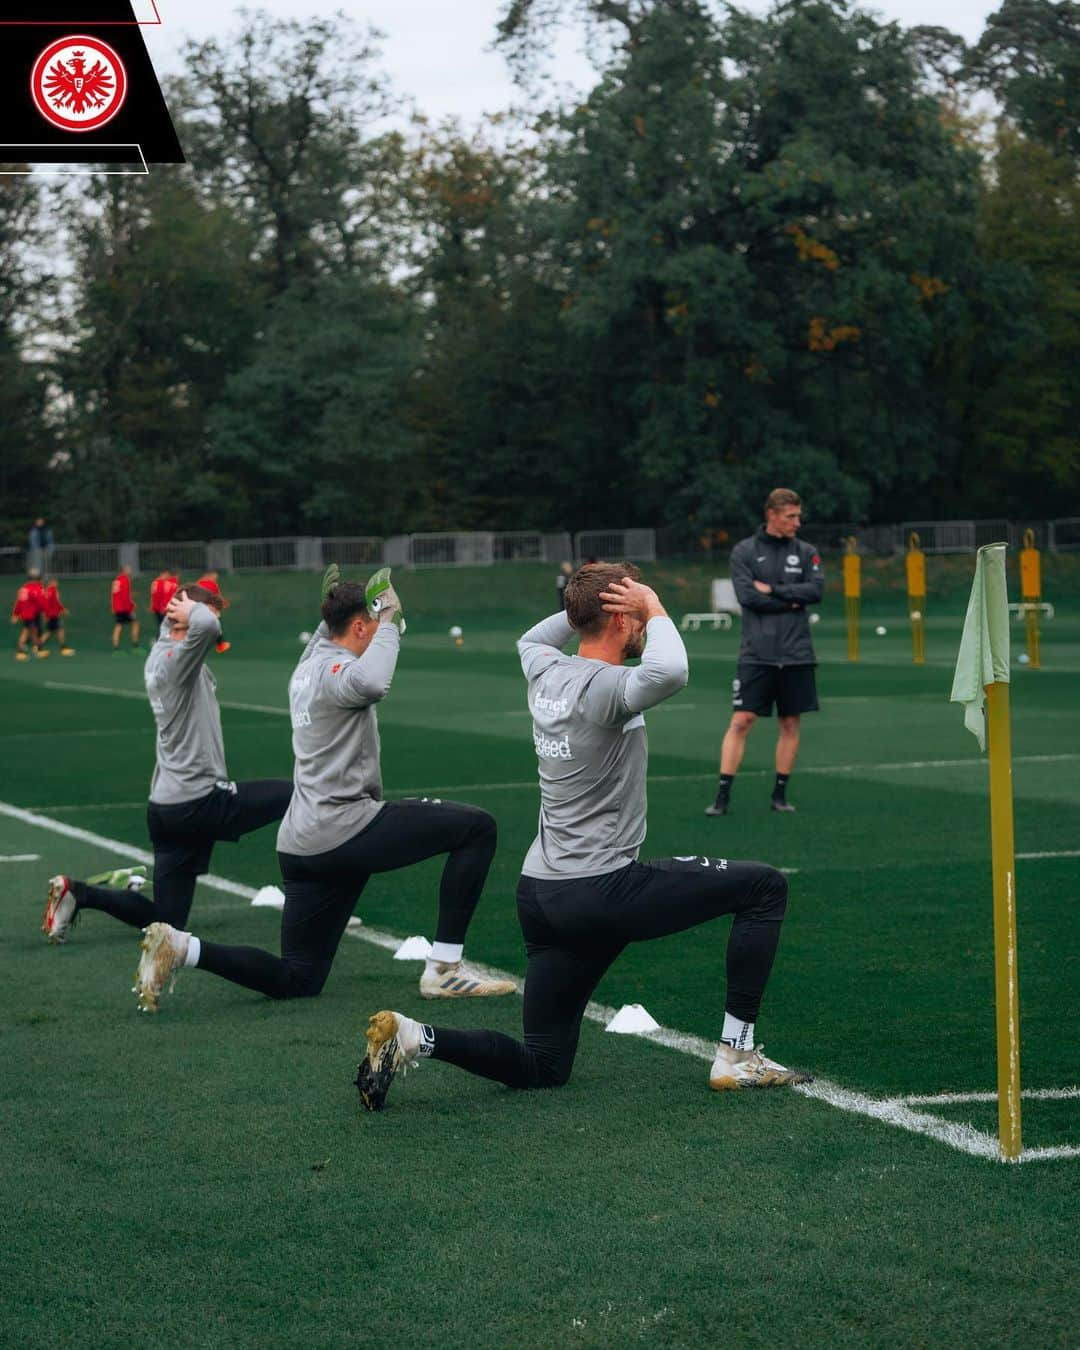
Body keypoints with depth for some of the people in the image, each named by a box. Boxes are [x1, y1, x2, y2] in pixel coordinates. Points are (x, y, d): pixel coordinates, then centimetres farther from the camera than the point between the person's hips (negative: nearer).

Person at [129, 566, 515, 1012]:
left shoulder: (307, 669, 17)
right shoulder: (334, 671, -11)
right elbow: (371, 683, -37)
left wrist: (328, 615, 35)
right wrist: (389, 620, -23)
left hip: (303, 843, 10)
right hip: (344, 829, -9)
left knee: (296, 981, 15)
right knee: (477, 827, -5)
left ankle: (179, 946, 2)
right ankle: (443, 969, -6)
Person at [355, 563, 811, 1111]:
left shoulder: (547, 673, 8)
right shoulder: (603, 687, -16)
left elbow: (530, 639, 34)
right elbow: (669, 672, -38)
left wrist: (584, 603, 21)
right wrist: (654, 609, -19)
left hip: (540, 896, 8)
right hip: (603, 891, -8)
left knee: (541, 1068, 16)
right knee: (765, 887, 3)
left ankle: (413, 1038, -4)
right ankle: (736, 1055, 2)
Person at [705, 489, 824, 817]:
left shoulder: (806, 552, 9)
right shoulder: (744, 552, 2)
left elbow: (816, 590, -5)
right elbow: (747, 595, -10)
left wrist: (773, 590, -9)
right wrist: (791, 601, -7)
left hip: (796, 654, 3)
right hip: (756, 654, -3)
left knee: (790, 723, 5)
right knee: (741, 721, -7)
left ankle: (780, 794, 15)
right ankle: (723, 796, -4)